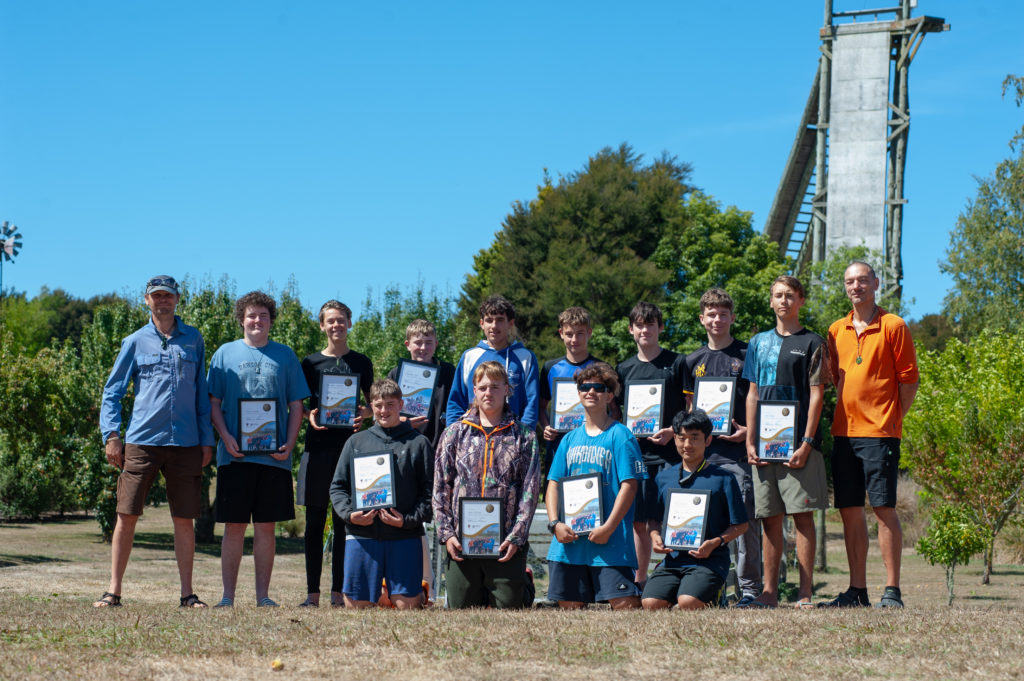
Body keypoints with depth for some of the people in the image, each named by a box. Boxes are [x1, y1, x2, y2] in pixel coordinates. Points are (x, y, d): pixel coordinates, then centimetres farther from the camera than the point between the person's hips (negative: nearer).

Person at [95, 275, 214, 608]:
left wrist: (206, 439, 9)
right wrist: (111, 435, -1)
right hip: (142, 440, -1)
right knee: (126, 516, -2)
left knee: (184, 519, 2)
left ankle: (187, 592, 8)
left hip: (186, 443, 1)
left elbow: (202, 392, 15)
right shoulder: (135, 342, 9)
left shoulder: (193, 340, 13)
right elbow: (112, 391, 10)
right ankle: (113, 589, 5)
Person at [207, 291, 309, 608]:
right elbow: (214, 402, 7)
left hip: (274, 455, 1)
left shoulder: (285, 355, 11)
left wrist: (289, 444, -4)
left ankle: (263, 594, 9)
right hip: (235, 454, -1)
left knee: (266, 526, 4)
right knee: (234, 526, 0)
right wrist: (226, 436, -9)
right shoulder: (226, 353, 8)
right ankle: (228, 595, 5)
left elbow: (296, 405, 10)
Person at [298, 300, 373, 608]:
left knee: (343, 522, 0)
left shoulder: (360, 362, 10)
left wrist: (365, 412, -9)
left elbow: (373, 403, 13)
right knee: (314, 522, 0)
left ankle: (338, 592, 3)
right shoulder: (310, 363, 10)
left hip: (349, 444, 0)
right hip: (317, 444, 0)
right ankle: (312, 592, 3)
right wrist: (309, 416, -9)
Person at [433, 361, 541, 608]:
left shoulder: (523, 436, 6)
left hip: (506, 545, -2)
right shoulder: (455, 434, 10)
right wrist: (446, 533, -1)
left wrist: (516, 537, -8)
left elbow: (530, 490, 1)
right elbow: (441, 488, 9)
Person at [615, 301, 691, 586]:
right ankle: (639, 582, 14)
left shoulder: (677, 364, 3)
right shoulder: (625, 369, 13)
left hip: (670, 452, -4)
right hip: (636, 452, 4)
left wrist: (673, 431, -14)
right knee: (639, 521, 7)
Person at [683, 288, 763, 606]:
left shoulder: (746, 354, 5)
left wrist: (749, 431, -11)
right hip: (703, 449, 4)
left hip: (738, 448, -4)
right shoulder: (693, 361, 16)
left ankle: (750, 588, -4)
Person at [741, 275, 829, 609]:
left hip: (798, 444, -4)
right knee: (769, 518, 6)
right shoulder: (759, 342, 15)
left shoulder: (812, 343, 2)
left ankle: (804, 594, -2)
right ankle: (769, 591, 10)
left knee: (802, 515, -4)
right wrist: (750, 441, 6)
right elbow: (752, 394, 15)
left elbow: (816, 395, -3)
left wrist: (806, 442, -12)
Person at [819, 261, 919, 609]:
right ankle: (857, 590, 11)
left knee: (884, 509, -8)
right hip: (844, 432, 5)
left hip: (879, 432, -5)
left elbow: (909, 379, -1)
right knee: (850, 511, 6)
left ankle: (892, 591, -5)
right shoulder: (836, 330, 14)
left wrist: (892, 418, -5)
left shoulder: (893, 326, -1)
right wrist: (844, 413, 8)